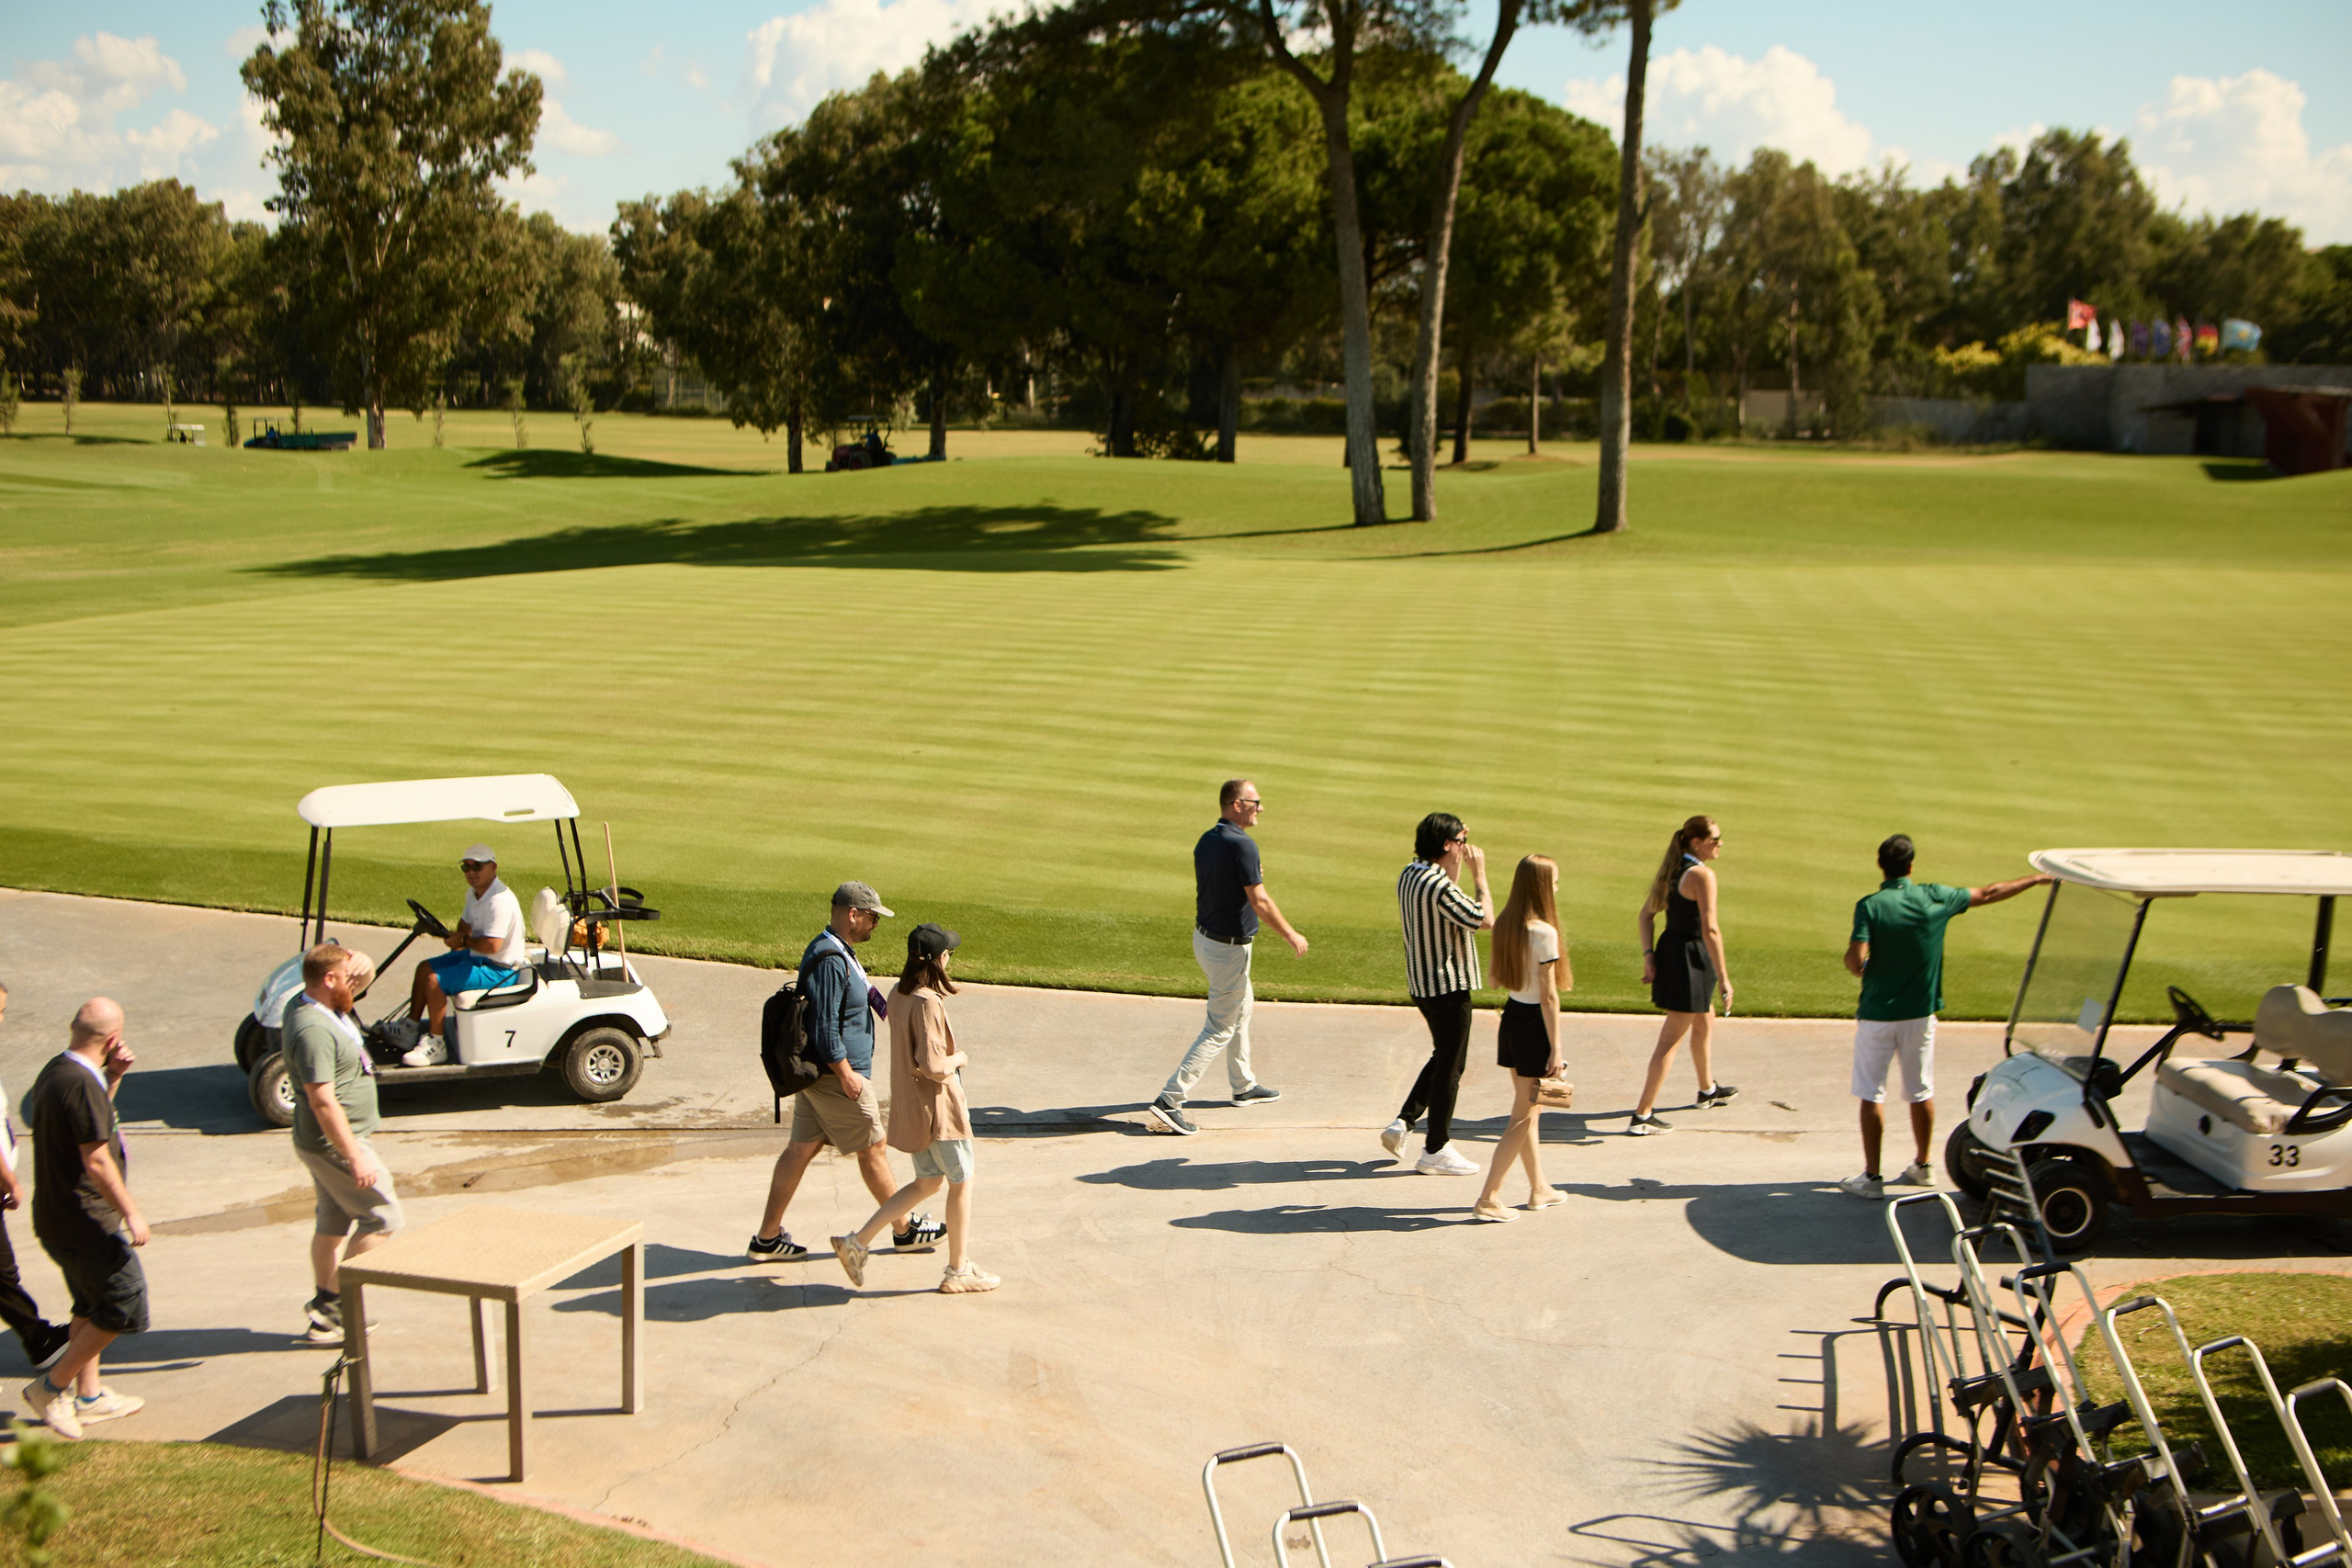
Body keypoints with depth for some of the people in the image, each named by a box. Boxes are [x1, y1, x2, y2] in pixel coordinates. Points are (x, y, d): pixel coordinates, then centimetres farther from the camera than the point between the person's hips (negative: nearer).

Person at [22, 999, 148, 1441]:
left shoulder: (54, 1072, 7)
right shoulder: (82, 1084, -23)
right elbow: (96, 1161, -24)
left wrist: (112, 1077, 12)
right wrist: (131, 1213, -18)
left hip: (58, 1218, 10)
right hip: (86, 1222, -10)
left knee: (92, 1305, 20)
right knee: (124, 1307, -2)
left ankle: (88, 1395, 29)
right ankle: (53, 1386, 4)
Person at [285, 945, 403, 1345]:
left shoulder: (311, 1004, 4)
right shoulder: (313, 1030, -27)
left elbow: (365, 971, 20)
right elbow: (323, 1103, -29)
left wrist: (356, 965, -4)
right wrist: (355, 1158, -27)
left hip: (327, 1142, 10)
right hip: (335, 1142, -10)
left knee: (334, 1223, 16)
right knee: (382, 1217, -1)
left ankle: (327, 1313, 24)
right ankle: (334, 1301, 2)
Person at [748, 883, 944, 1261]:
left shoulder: (840, 953, 12)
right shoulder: (830, 960, -22)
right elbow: (824, 1025, -25)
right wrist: (846, 1074, -21)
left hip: (815, 1073, 10)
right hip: (835, 1075, -10)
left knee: (800, 1149, 10)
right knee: (873, 1149, 4)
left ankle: (767, 1238, 13)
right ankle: (906, 1230, 19)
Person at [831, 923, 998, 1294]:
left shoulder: (898, 993, 4)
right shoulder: (927, 1002, -24)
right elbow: (933, 1066, -27)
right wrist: (959, 1058, -9)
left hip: (910, 1106, 9)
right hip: (938, 1107, -9)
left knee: (927, 1183, 19)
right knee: (961, 1183, 7)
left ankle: (857, 1242, 16)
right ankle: (958, 1271, 17)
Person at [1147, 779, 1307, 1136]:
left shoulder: (1206, 841, 4)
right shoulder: (1242, 845, -24)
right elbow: (1260, 902, -24)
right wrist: (1291, 935, -11)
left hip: (1204, 936, 9)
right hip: (1229, 948, -9)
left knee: (1241, 1011, 26)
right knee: (1219, 1030, -2)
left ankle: (1243, 1085, 40)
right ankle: (1169, 1100, -6)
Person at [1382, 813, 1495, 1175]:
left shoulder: (1409, 874, 6)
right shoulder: (1438, 886, -24)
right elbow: (1484, 919, -18)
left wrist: (1457, 866, 19)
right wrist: (1480, 875, -9)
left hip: (1421, 982, 9)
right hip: (1448, 986, -9)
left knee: (1444, 1057, 23)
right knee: (1450, 1066, 2)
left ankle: (1403, 1122, 17)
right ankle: (1435, 1150, 10)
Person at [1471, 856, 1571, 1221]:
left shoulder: (1505, 924, 3)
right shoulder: (1543, 932, -20)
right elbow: (1548, 995, -19)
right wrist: (1556, 1049, -15)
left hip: (1511, 1016, 8)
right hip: (1535, 1025, -8)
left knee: (1527, 1110, 19)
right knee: (1524, 1116, 0)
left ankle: (1539, 1189, 32)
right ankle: (1488, 1199, -1)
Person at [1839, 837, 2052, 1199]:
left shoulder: (1869, 906, -14)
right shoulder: (1935, 897, -3)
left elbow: (1855, 962, -23)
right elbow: (1987, 894, 11)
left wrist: (1852, 960, 2)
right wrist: (2036, 880, 25)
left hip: (1877, 1015, -4)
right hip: (1920, 1014, 4)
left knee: (1872, 1095, 1)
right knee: (1921, 1093, 16)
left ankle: (1871, 1177, 1)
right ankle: (1922, 1167, 28)